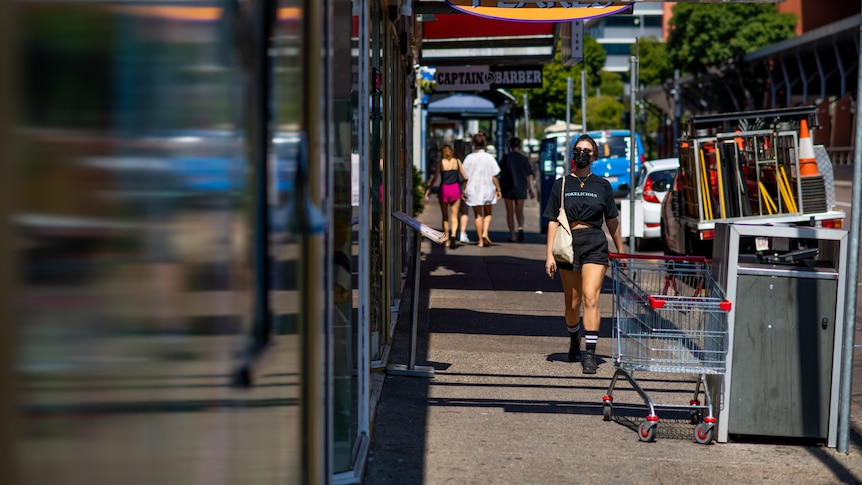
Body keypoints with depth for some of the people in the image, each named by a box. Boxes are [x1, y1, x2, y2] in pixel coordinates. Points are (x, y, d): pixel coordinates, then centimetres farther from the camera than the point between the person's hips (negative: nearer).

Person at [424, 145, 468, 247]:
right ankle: (453, 233, -25)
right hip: (455, 189, 0)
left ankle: (446, 240, 13)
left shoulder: (440, 163, -2)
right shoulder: (457, 161, 3)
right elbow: (465, 177, 7)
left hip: (443, 189, 0)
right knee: (454, 216, 2)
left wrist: (428, 190, 0)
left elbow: (435, 178, -7)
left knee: (445, 217, 11)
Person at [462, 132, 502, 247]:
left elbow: (465, 176, -1)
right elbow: (495, 176, -6)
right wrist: (498, 190, 3)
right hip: (488, 189, 0)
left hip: (473, 190, 0)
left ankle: (480, 241, 6)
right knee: (488, 214, 16)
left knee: (478, 215, 8)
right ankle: (485, 233, -6)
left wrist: (464, 190, 8)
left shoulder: (469, 158, -4)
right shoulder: (489, 157, -6)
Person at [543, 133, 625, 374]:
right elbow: (553, 221, 4)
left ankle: (590, 354, -17)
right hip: (568, 246, 1)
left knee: (590, 298, -16)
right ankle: (574, 341, 36)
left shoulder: (602, 185, 7)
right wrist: (549, 254, -2)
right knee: (572, 303, 10)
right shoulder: (562, 185, 6)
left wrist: (620, 252, 18)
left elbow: (612, 221, 14)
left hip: (595, 246, -1)